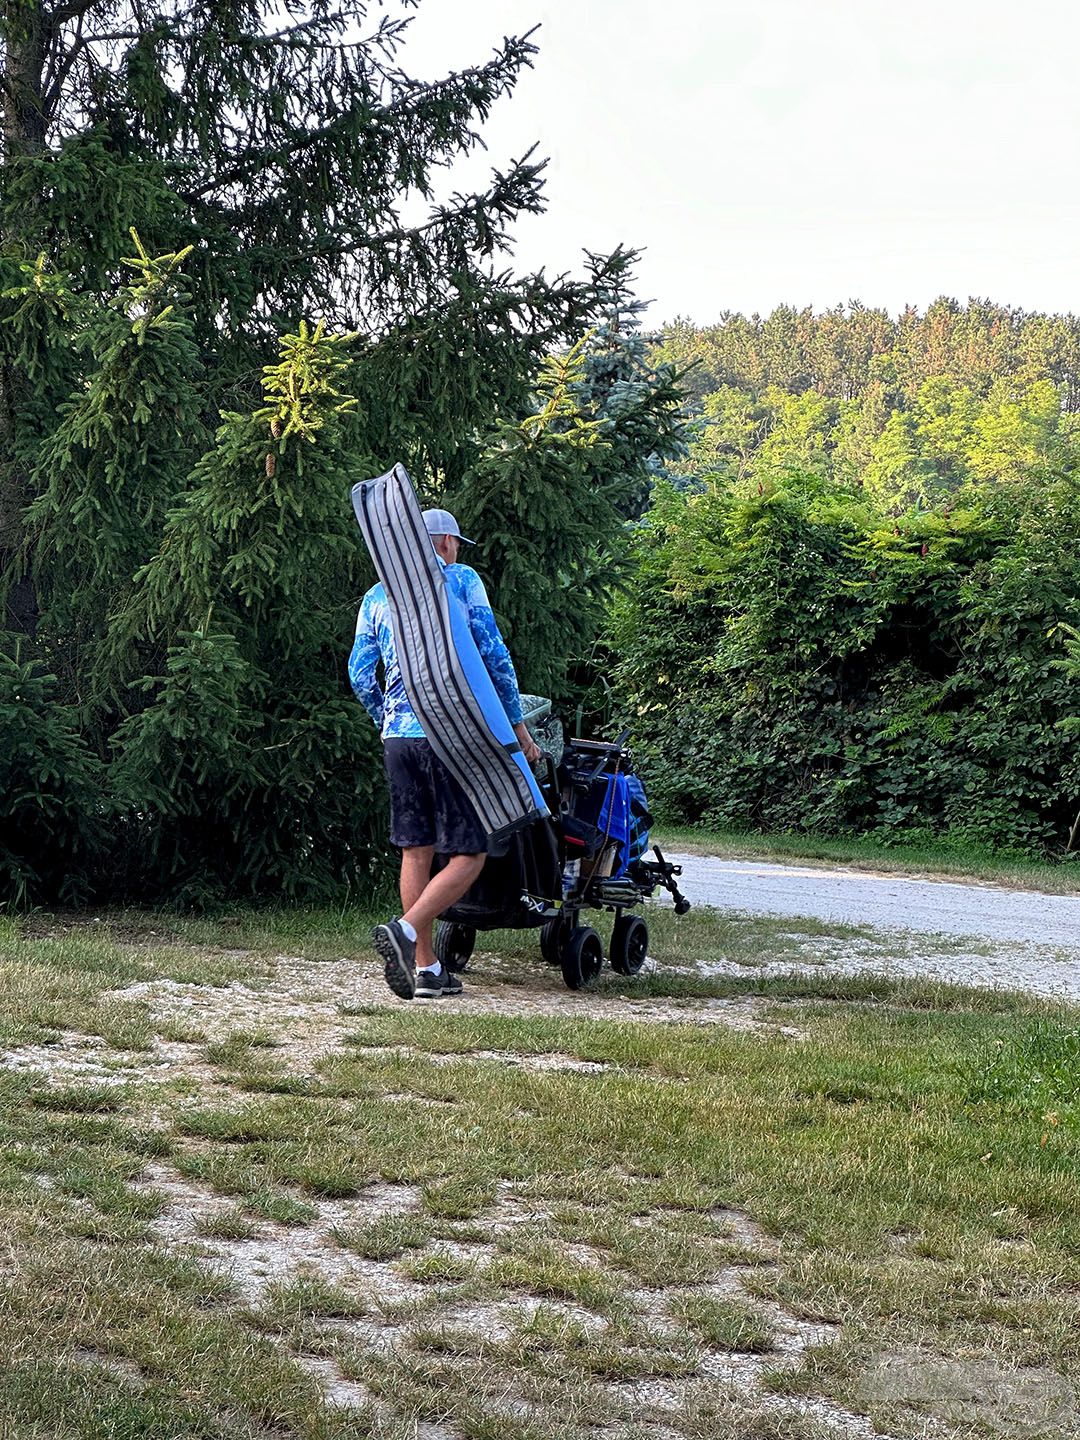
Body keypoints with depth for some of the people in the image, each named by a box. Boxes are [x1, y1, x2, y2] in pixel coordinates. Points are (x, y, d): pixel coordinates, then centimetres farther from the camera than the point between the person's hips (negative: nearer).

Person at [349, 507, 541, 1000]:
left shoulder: (377, 596, 15)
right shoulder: (462, 580, 2)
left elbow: (360, 674, 11)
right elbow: (494, 655, -3)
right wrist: (517, 724, 4)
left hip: (398, 737, 5)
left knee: (416, 851, 9)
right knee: (469, 854, -1)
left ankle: (426, 968, 8)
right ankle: (404, 930, -21)